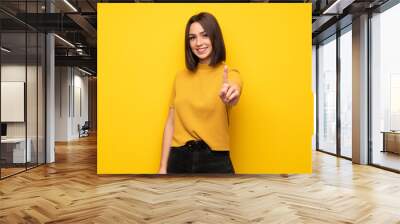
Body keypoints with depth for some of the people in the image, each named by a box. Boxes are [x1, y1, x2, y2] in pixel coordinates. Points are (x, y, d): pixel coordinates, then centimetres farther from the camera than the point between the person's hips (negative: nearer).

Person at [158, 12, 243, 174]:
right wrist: (163, 167, 2)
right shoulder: (181, 77, 4)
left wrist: (230, 96, -51)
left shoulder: (229, 74, -5)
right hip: (179, 159, 3)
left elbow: (233, 96, -28)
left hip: (214, 160, -2)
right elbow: (171, 123, 5)